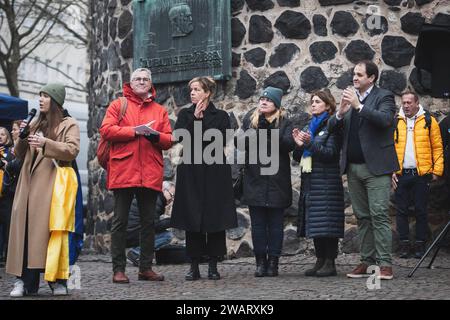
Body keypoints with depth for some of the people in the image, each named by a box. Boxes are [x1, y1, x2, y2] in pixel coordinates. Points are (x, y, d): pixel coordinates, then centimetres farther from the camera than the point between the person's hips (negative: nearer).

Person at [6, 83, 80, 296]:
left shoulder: (68, 124, 7)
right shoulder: (35, 124, 24)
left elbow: (72, 150, -9)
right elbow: (20, 155, 24)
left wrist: (46, 143, -19)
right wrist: (22, 137, 5)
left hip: (51, 183, -5)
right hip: (29, 183, 5)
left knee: (48, 228, -13)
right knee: (25, 229, -5)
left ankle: (57, 279, -8)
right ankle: (25, 280, -7)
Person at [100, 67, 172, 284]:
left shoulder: (160, 111, 16)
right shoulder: (118, 105, 8)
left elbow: (169, 140, 11)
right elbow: (106, 130, -5)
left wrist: (155, 135, -11)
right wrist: (134, 130, -12)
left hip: (150, 174, 3)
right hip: (123, 172, -3)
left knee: (148, 222, 8)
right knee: (120, 221, -2)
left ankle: (146, 268, 16)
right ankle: (118, 269, 2)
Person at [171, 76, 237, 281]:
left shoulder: (220, 116, 6)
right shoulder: (185, 115, 13)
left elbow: (221, 142, -7)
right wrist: (195, 118, -11)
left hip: (214, 172, -2)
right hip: (191, 172, 2)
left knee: (215, 218, -2)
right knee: (192, 219, 0)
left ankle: (213, 265, 5)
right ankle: (194, 266, 5)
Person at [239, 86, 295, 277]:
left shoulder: (284, 122, 6)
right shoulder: (250, 120, 12)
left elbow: (289, 145, -8)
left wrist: (271, 130, -20)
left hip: (277, 181, -1)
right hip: (255, 181, 1)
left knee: (275, 223, 1)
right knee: (258, 223, 2)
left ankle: (273, 261, 5)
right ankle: (260, 261, 7)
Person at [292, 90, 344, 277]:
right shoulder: (309, 127, 20)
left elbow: (331, 153, -13)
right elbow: (298, 158, 18)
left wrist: (310, 143, -20)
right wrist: (299, 145, -1)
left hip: (326, 182, -8)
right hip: (310, 182, 8)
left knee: (326, 222, -10)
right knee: (314, 222, 7)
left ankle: (330, 263, -7)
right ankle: (320, 261, 11)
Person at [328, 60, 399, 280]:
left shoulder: (384, 97, -1)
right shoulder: (349, 97, 15)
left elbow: (385, 120, -20)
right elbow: (331, 128, 10)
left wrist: (358, 106, -22)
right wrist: (340, 113, -10)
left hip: (375, 167, -6)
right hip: (353, 168, 6)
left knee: (379, 215, -9)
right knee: (362, 217, 8)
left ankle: (385, 264, -8)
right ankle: (367, 261, 13)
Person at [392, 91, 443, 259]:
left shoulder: (429, 121, 3)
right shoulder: (395, 122, 8)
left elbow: (437, 147, 1)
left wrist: (437, 170, -5)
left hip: (422, 174, -2)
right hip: (401, 174, 2)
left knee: (421, 211, 3)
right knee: (402, 210, 4)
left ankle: (420, 244, 11)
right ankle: (404, 244, 11)